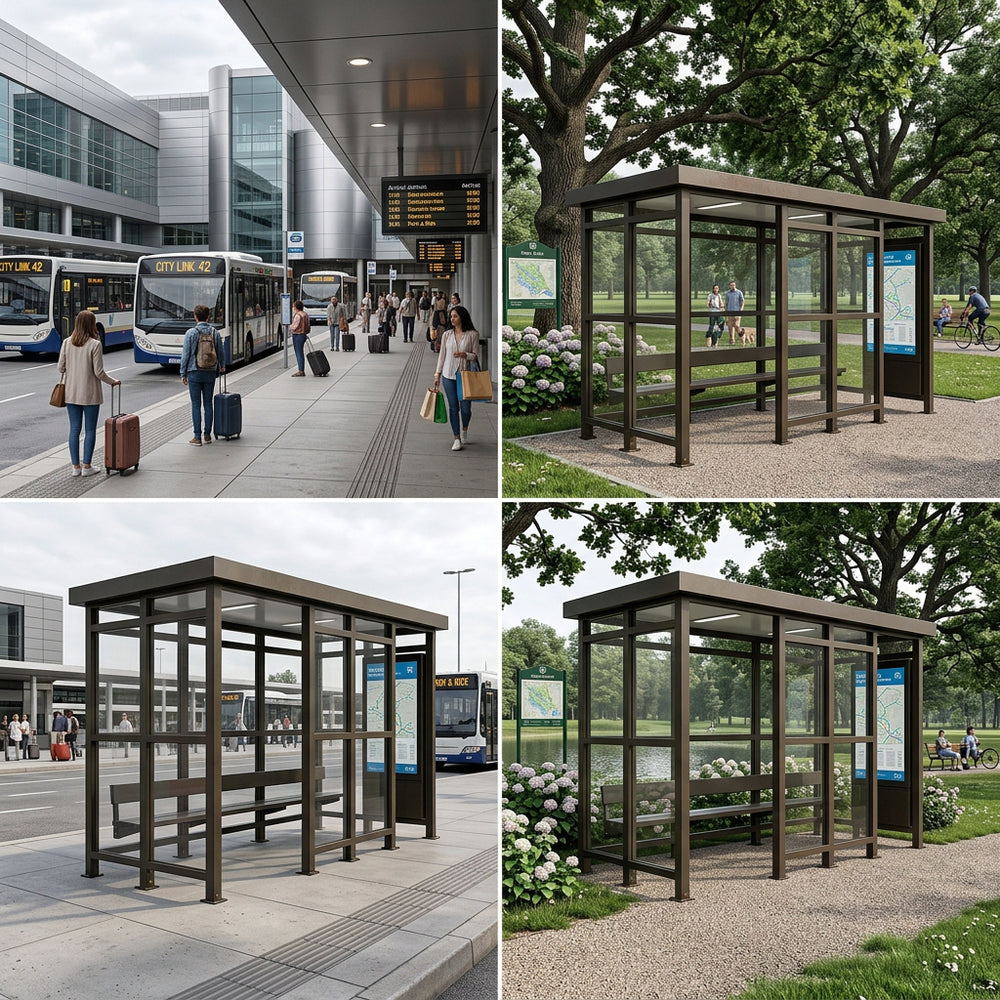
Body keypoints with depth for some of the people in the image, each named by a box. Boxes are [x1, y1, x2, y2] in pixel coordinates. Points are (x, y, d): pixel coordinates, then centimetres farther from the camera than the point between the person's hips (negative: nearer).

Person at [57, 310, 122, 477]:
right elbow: (99, 372, -12)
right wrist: (113, 382, 5)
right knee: (90, 430, 6)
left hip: (71, 393, 4)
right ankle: (86, 466, 8)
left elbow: (61, 368, 2)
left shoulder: (67, 343, -1)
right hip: (89, 394, -4)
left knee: (74, 430, 9)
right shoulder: (94, 344, -13)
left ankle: (75, 466, 12)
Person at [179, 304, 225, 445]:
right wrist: (222, 366, 31)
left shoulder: (191, 333, -8)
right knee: (208, 404, 10)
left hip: (194, 373, -3)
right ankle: (207, 435, 13)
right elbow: (220, 353, 11)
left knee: (196, 405, 0)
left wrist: (183, 373, 1)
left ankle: (197, 437, 0)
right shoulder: (215, 333, 1)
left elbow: (186, 354, -7)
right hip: (210, 373, 3)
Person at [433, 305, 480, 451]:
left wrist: (465, 355, -20)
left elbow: (476, 356, -1)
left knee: (465, 408, -1)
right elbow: (442, 355, 9)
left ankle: (464, 429, 31)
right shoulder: (447, 335, 5)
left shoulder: (472, 335, -2)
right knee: (453, 407, 2)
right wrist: (437, 374, 7)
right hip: (448, 375, 2)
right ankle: (457, 439, 8)